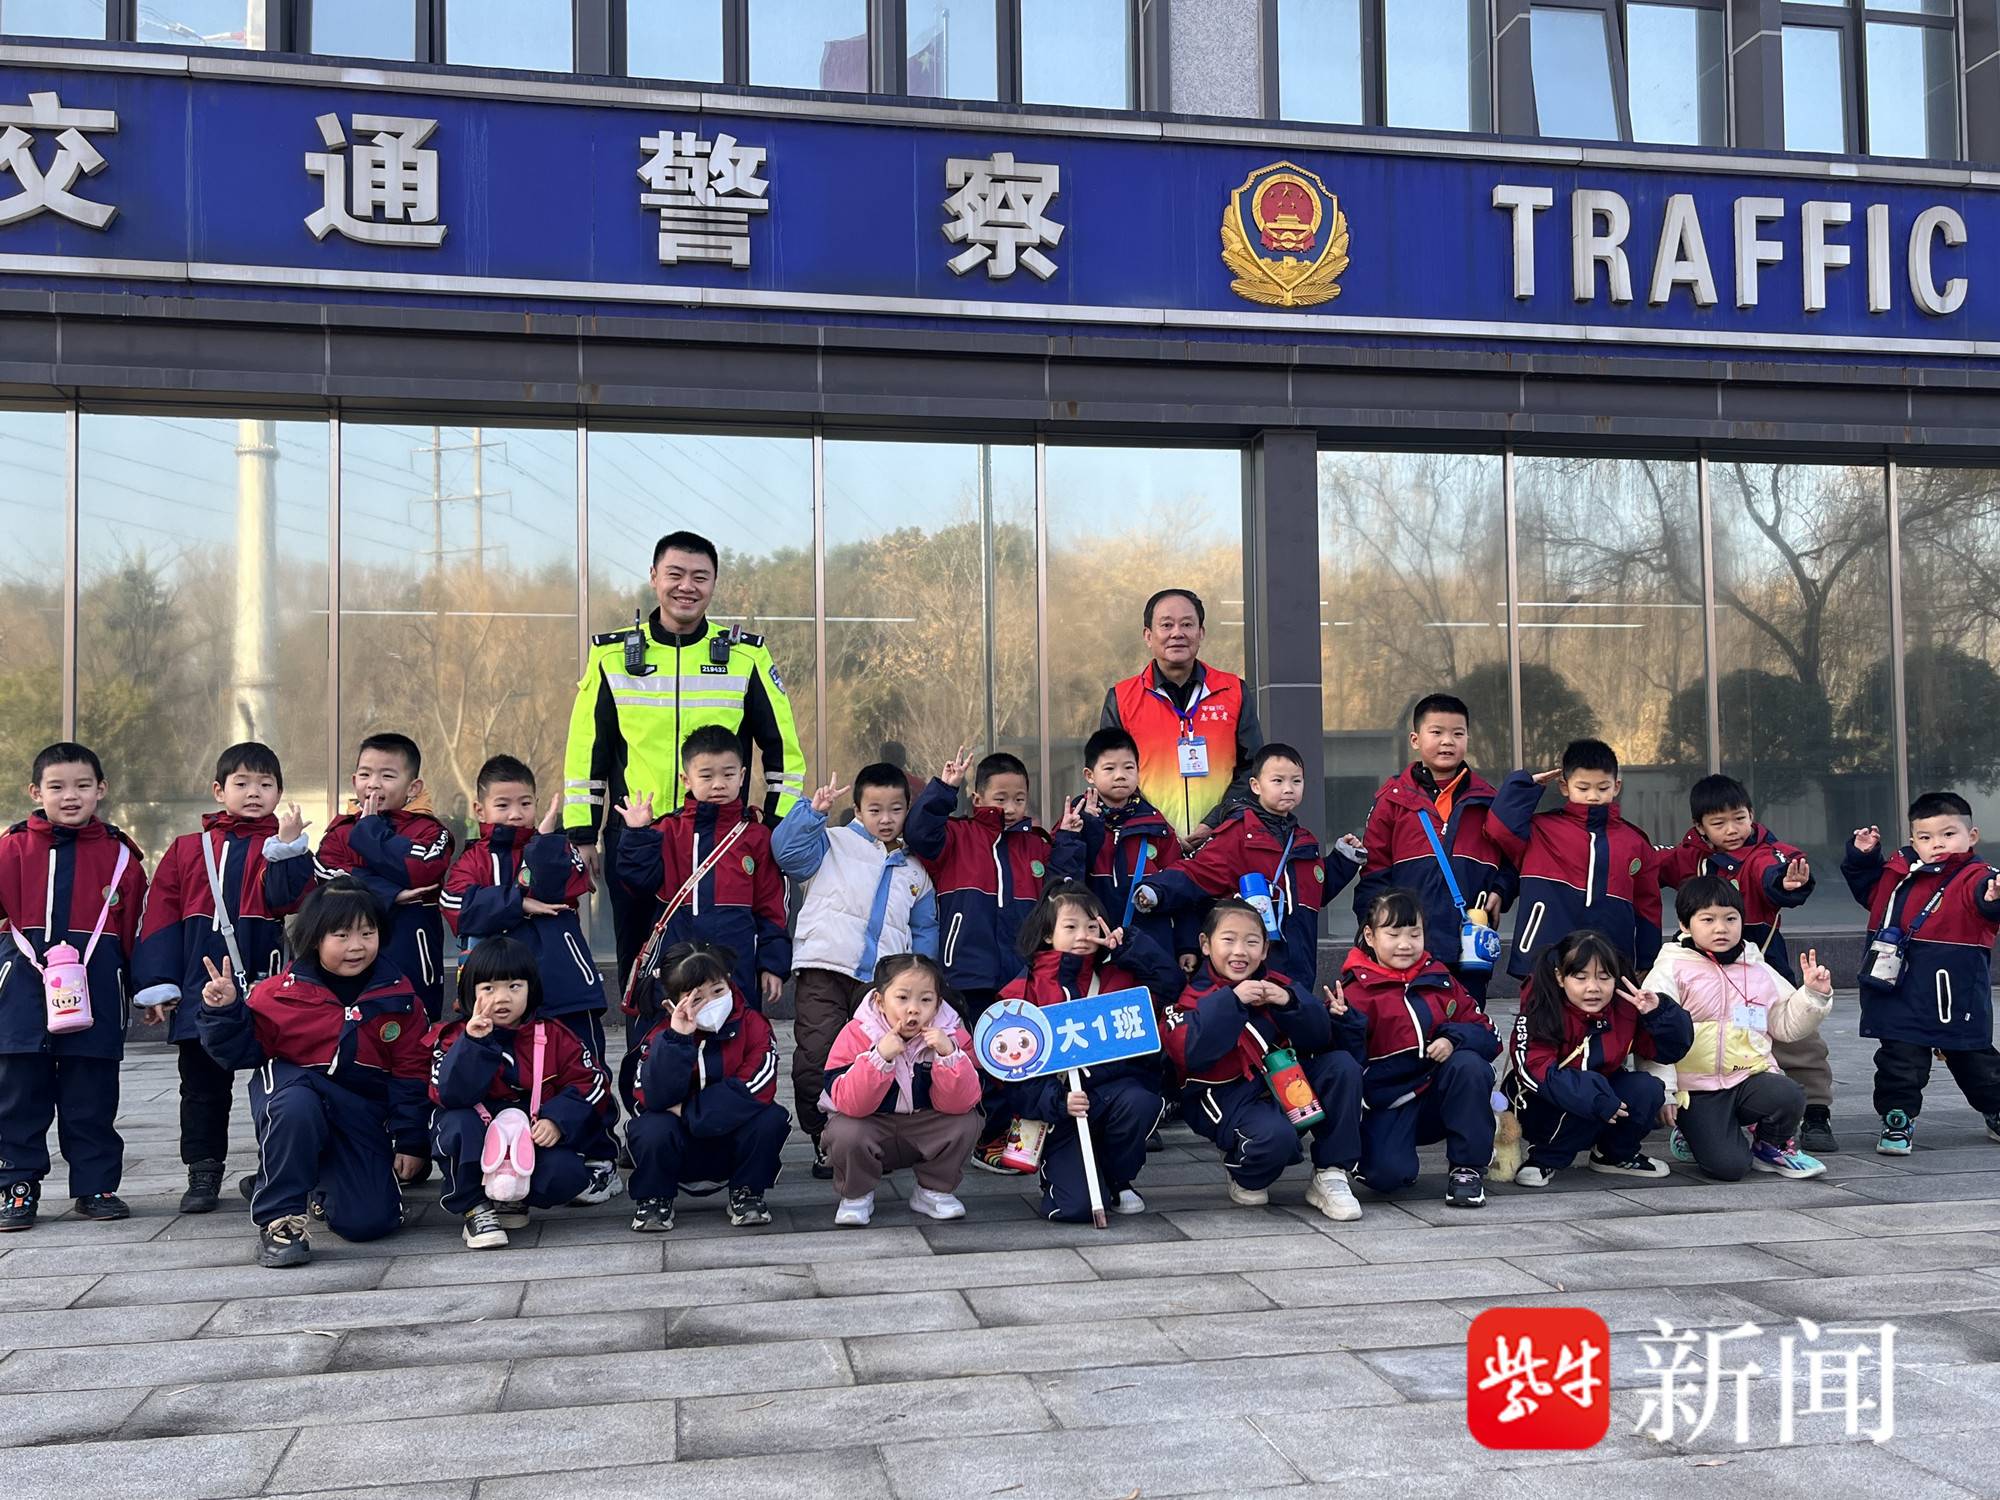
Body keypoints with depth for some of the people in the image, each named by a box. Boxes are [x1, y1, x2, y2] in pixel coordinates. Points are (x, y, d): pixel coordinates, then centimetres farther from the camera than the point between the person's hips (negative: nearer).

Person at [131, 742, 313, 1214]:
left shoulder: (282, 847, 5)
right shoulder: (187, 850, 11)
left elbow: (284, 898, -14)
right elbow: (161, 918, 8)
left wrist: (286, 846, -25)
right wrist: (157, 985, 1)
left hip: (267, 982, -2)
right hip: (201, 992, 2)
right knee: (202, 1085, 9)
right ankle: (203, 1174, 19)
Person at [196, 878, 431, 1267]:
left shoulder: (398, 996, -2)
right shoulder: (281, 993, -6)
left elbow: (412, 1073, 3)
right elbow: (242, 1051, 1)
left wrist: (411, 1142, 0)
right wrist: (224, 1013, -18)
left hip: (363, 1115, 2)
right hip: (294, 1093, -2)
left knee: (369, 1221, -10)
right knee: (296, 1105, -40)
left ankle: (327, 1184, 28)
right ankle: (278, 1219, -21)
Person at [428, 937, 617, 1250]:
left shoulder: (553, 1036, -1)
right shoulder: (455, 1038, -5)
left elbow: (590, 1083, -5)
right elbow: (449, 1095, -21)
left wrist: (557, 1120, -21)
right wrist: (474, 1043, -31)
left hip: (536, 1140, 1)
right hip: (478, 1148, -1)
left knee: (566, 1173, -29)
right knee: (457, 1125, -32)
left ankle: (514, 1199, 4)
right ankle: (475, 1207, -12)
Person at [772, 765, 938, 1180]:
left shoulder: (914, 870, 19)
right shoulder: (832, 844, 8)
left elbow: (925, 928, 23)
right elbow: (786, 849, -9)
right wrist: (814, 811, -18)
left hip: (883, 980, 3)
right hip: (823, 970, -3)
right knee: (816, 1057, -8)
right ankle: (825, 1140, 6)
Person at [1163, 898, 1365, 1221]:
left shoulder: (1276, 986, 8)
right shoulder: (1195, 997, -5)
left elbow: (1320, 1039, 1)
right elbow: (1189, 1055, -25)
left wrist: (1290, 1002, -17)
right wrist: (1232, 1001, -27)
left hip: (1284, 1083, 6)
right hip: (1227, 1097, -5)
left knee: (1343, 1065, -15)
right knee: (1275, 1135, -35)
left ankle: (1330, 1175, -7)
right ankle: (1246, 1179, 4)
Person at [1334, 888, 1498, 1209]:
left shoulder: (1438, 979, 7)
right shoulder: (1355, 991, -6)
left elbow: (1488, 1035, 5)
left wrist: (1454, 1038, -16)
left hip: (1437, 1095, 4)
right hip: (1386, 1106, -4)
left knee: (1470, 1065, -27)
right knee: (1388, 1174, -30)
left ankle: (1467, 1168, -10)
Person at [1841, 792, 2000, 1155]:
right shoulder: (1896, 871, 5)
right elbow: (1866, 887, 24)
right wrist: (1862, 856, 8)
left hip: (1955, 996, -2)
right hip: (1901, 994, 3)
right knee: (1899, 1060, 4)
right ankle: (1897, 1121, 16)